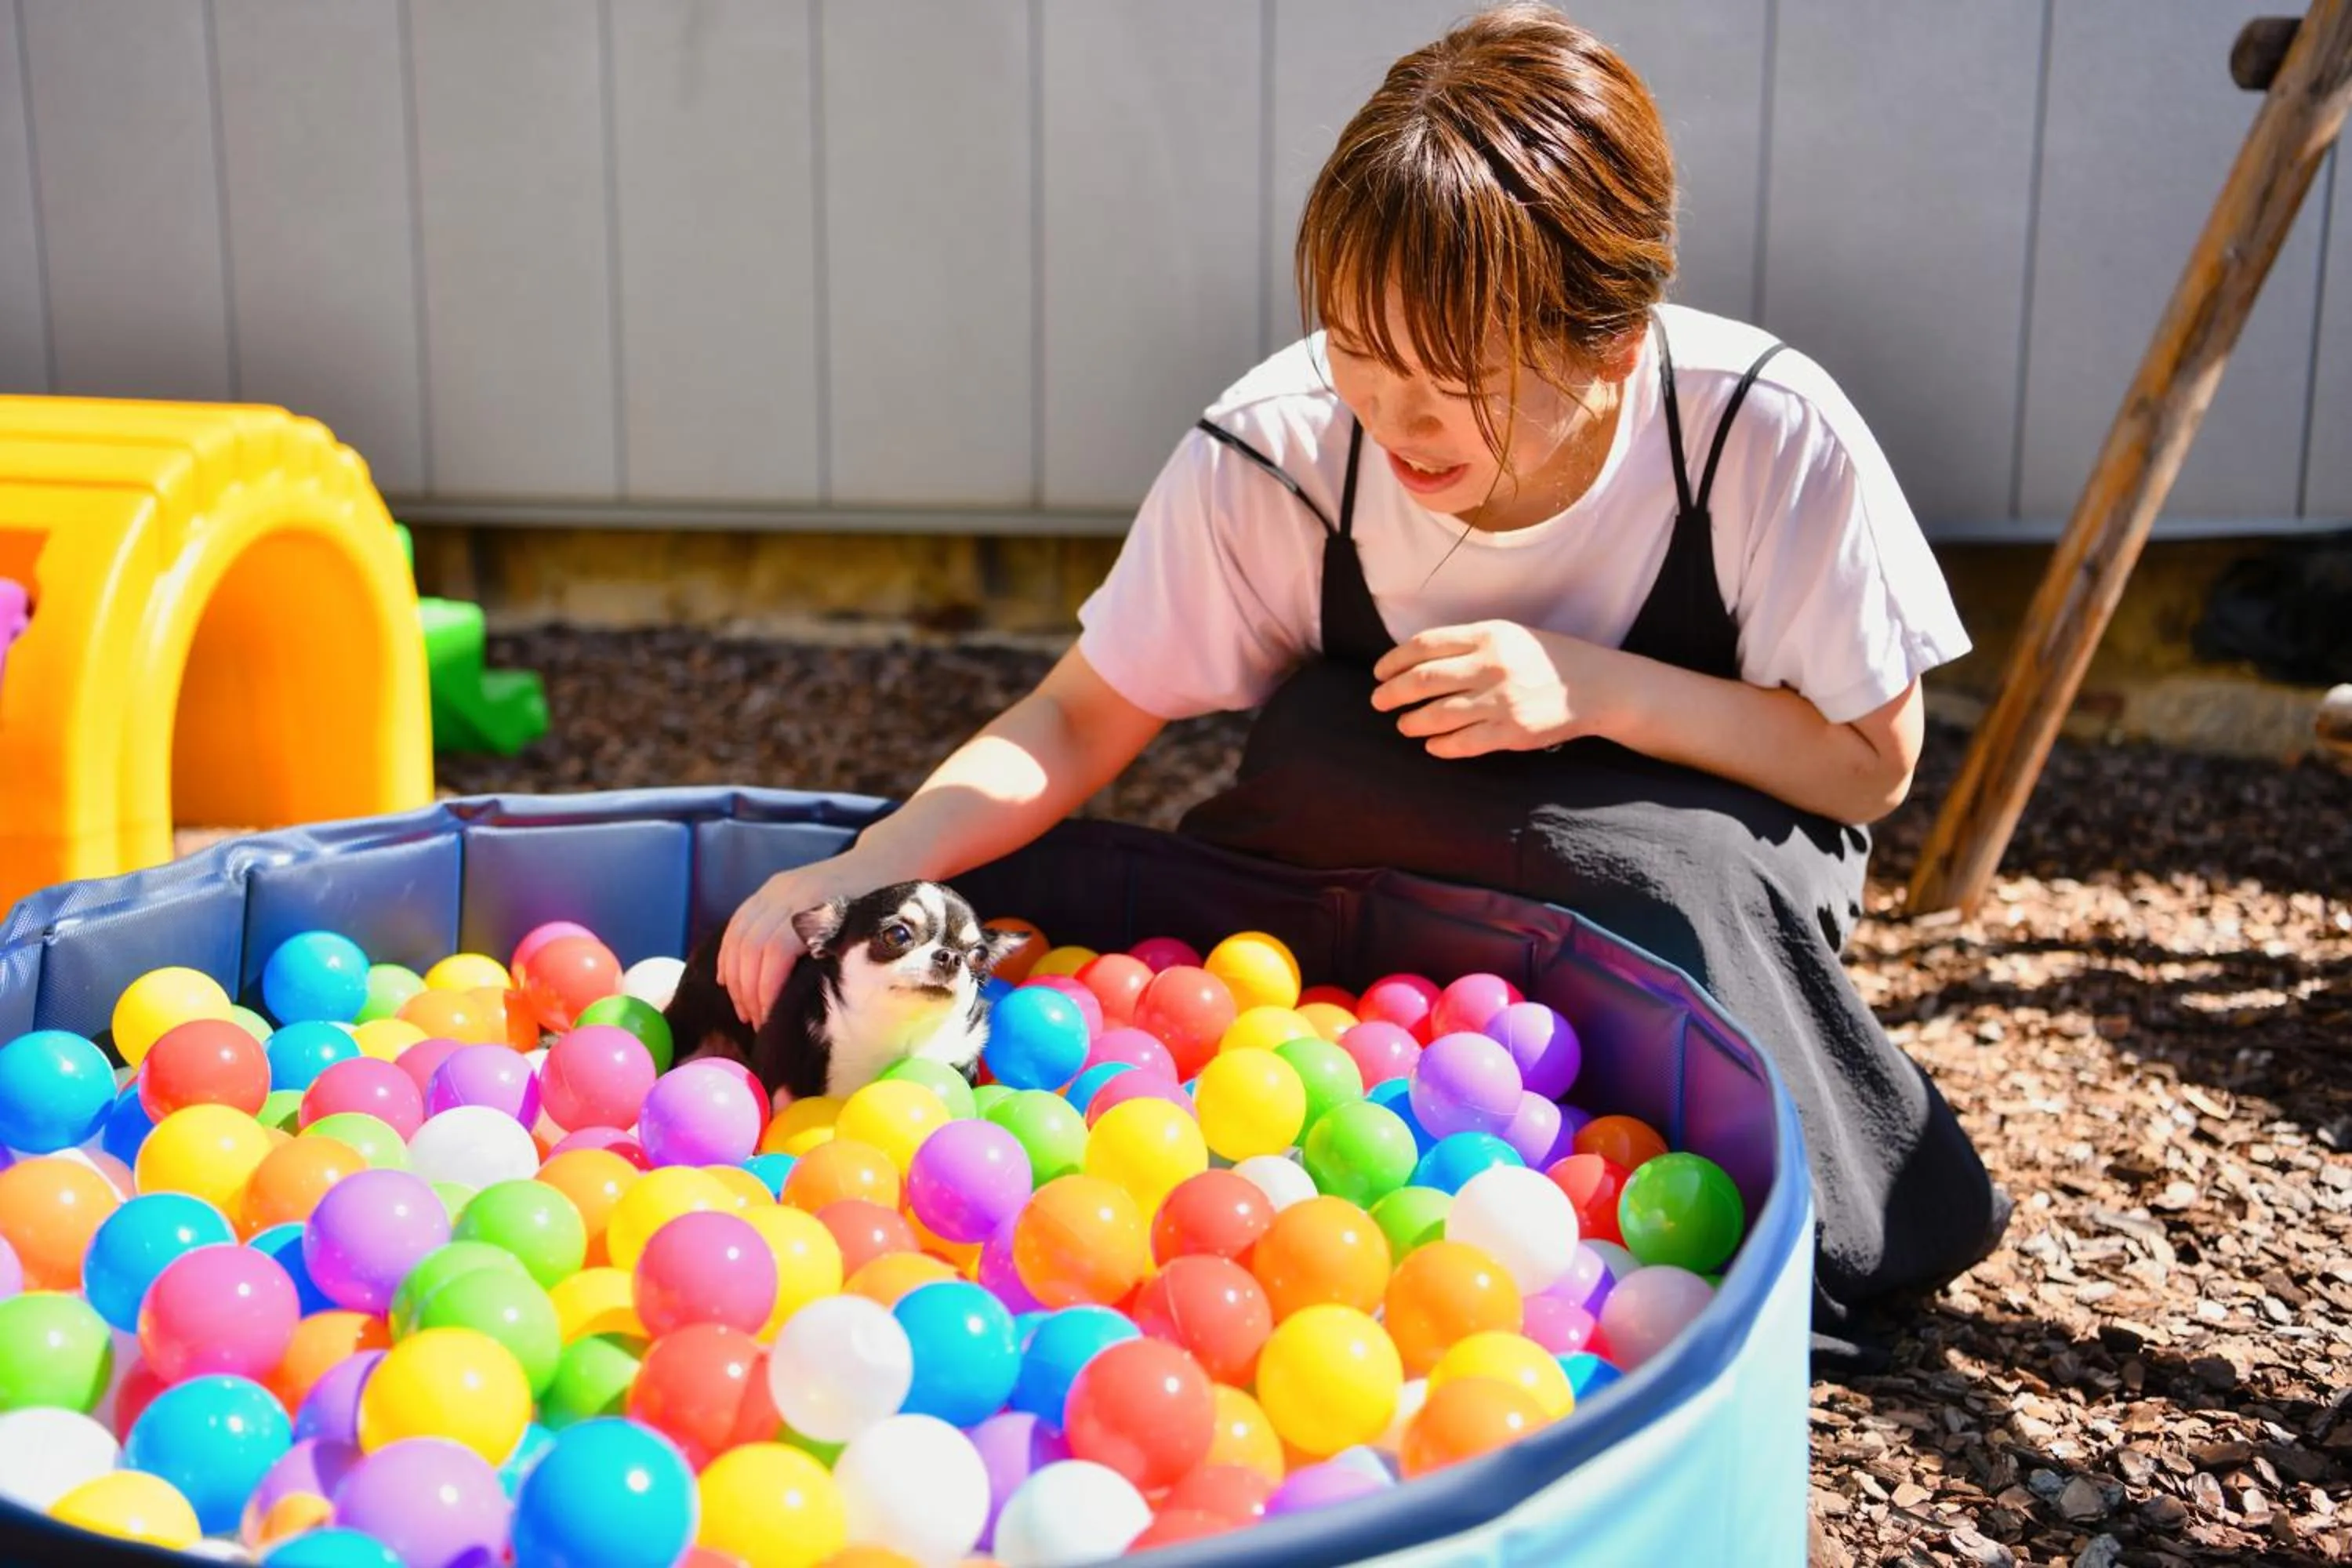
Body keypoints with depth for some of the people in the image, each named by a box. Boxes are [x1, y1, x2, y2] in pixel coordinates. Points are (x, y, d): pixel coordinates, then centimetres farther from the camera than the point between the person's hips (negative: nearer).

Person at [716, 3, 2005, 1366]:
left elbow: (1872, 760, -14)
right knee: (1323, 740, -31)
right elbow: (1084, 719, -15)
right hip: (1399, 867, 1)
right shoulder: (1278, 454, -24)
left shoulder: (1770, 437, -26)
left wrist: (1594, 687, -29)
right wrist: (867, 869, -32)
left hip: (1695, 849, 0)